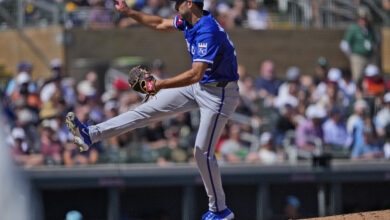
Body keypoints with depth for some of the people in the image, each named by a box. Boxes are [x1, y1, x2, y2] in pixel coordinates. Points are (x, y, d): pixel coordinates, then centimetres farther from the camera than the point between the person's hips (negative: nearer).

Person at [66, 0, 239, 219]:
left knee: (203, 153, -6)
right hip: (198, 86, 9)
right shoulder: (188, 20, 1)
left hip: (220, 94, -9)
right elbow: (161, 24, 21)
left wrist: (160, 85, -37)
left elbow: (196, 75, -36)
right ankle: (92, 134, 4)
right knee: (149, 110, 4)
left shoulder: (208, 32, -29)